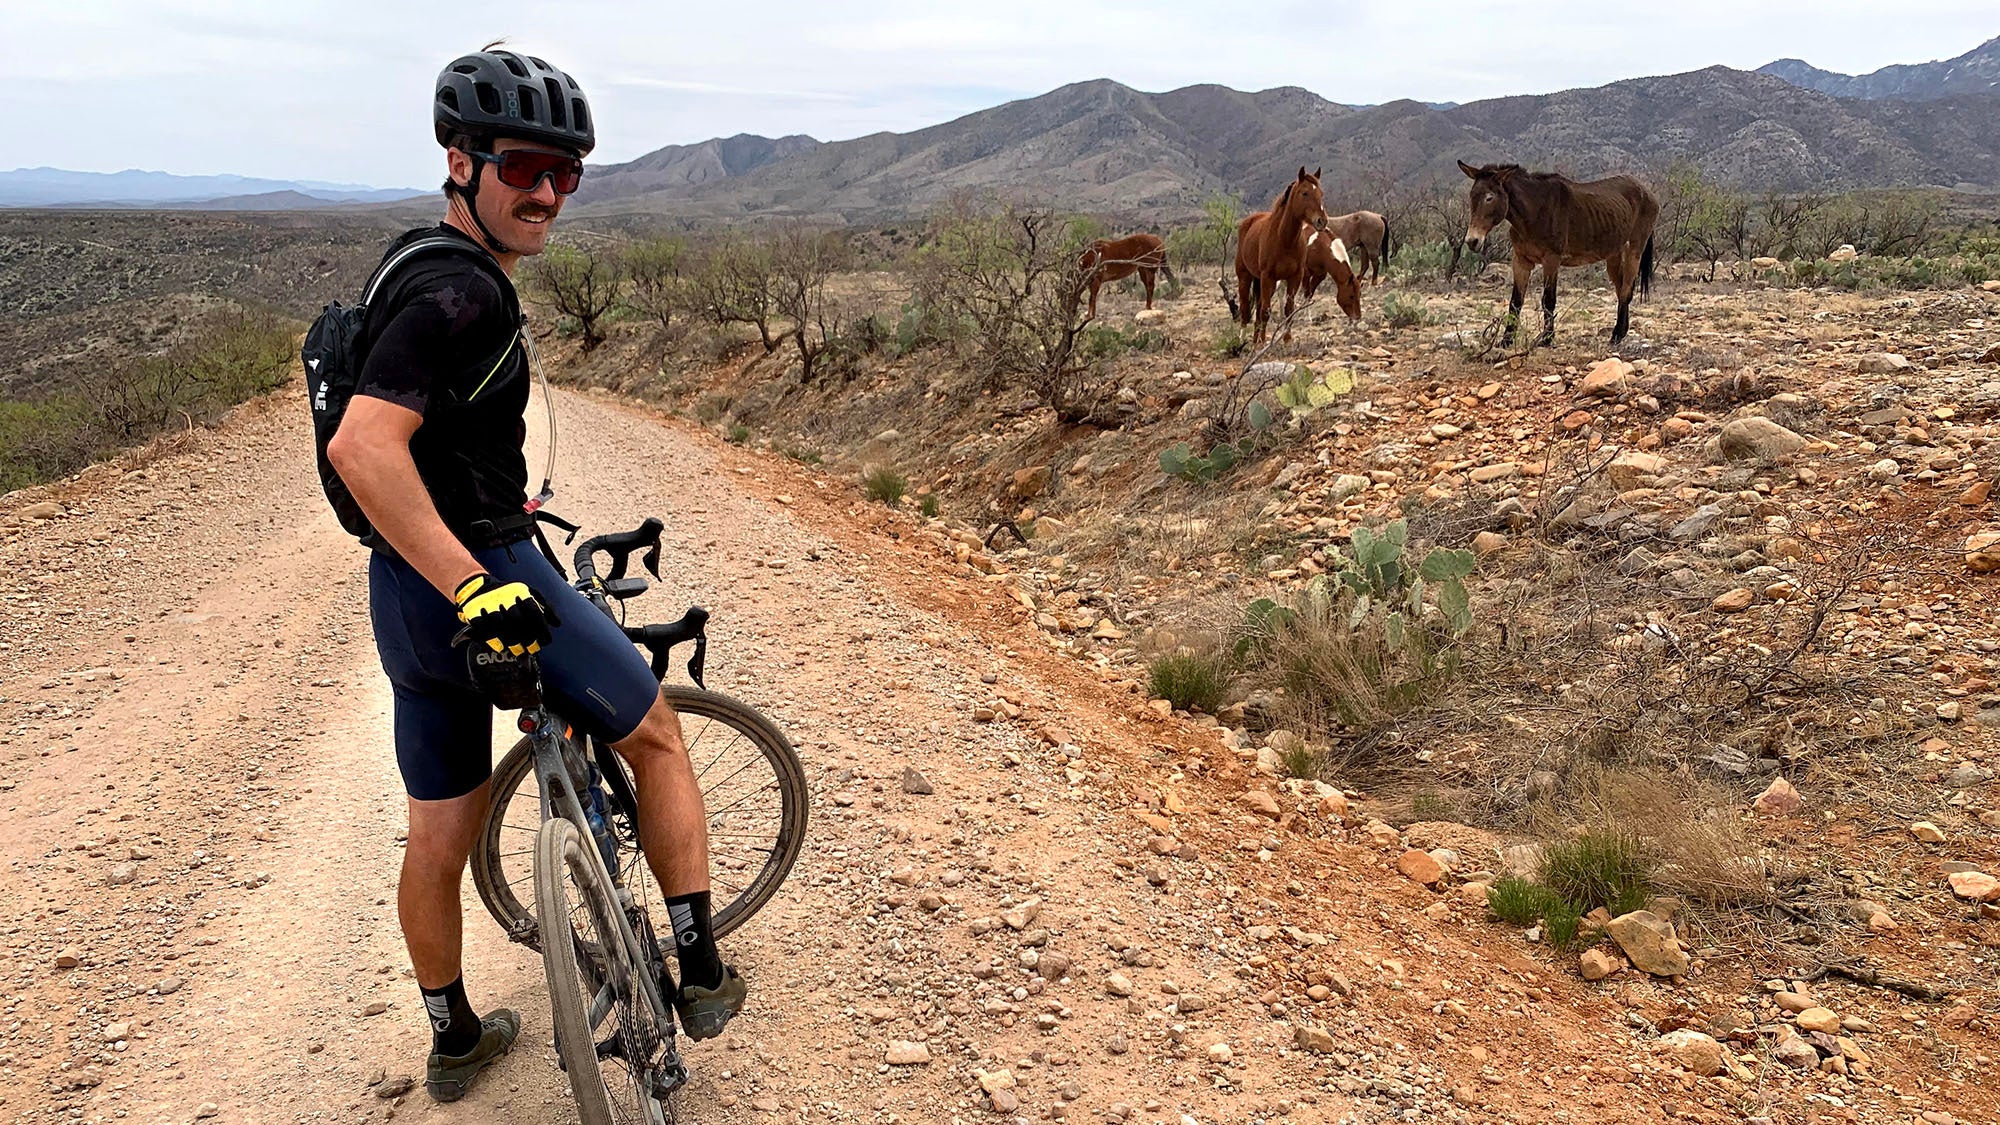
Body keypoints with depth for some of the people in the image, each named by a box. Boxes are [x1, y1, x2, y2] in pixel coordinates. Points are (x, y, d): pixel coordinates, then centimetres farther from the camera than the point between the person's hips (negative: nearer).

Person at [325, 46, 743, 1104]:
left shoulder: (426, 270, 13)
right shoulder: (462, 292, -20)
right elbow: (363, 445, -32)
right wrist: (478, 585, -34)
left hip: (411, 589, 9)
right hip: (482, 580, -9)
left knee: (439, 831, 19)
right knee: (656, 734, 11)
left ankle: (453, 1037, 37)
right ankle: (701, 973, 18)